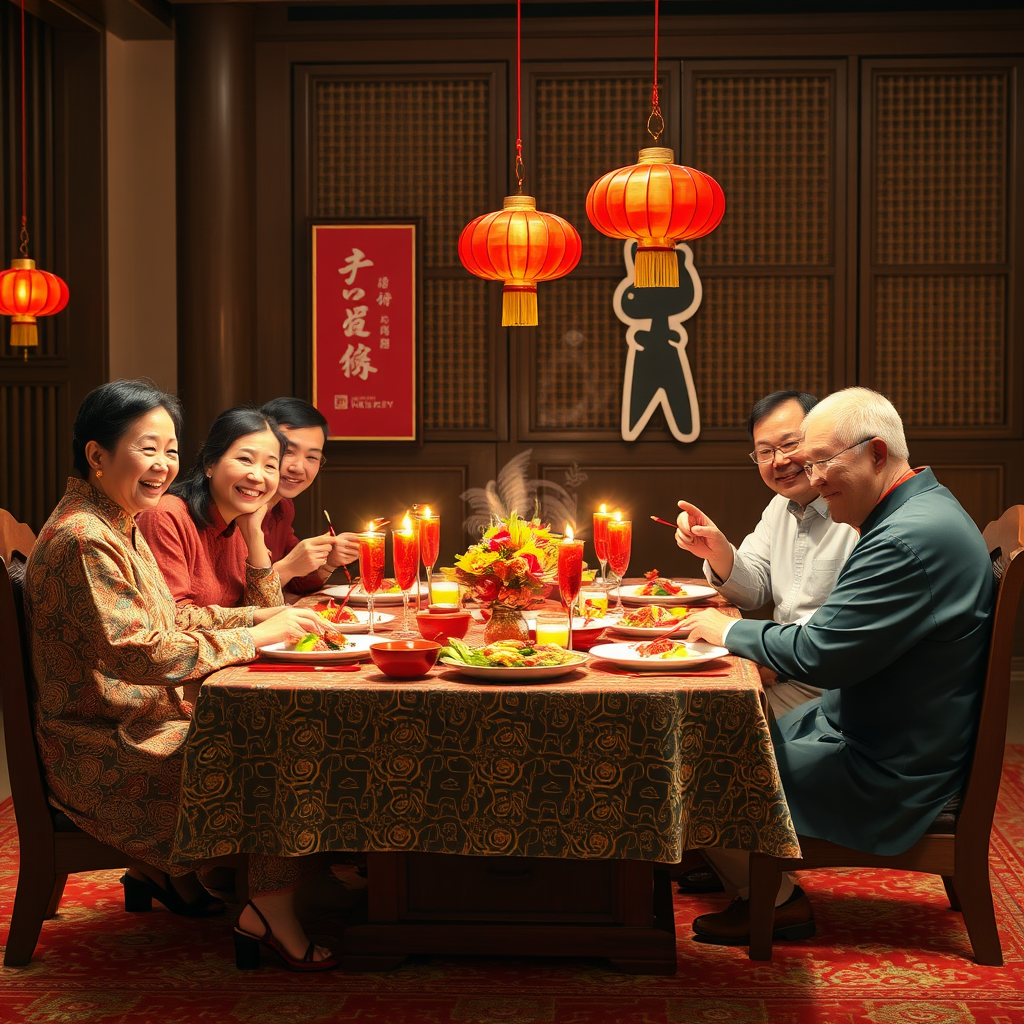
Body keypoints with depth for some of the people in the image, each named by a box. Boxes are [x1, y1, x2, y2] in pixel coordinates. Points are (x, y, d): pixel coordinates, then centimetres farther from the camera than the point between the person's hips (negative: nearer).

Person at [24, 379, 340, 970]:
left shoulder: (119, 525, 11)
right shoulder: (83, 541, -22)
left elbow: (169, 618, 17)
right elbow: (141, 653, -29)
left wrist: (261, 617, 2)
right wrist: (257, 636, -24)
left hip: (142, 721, 10)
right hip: (105, 754, -10)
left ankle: (159, 870, 17)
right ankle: (270, 915, 3)